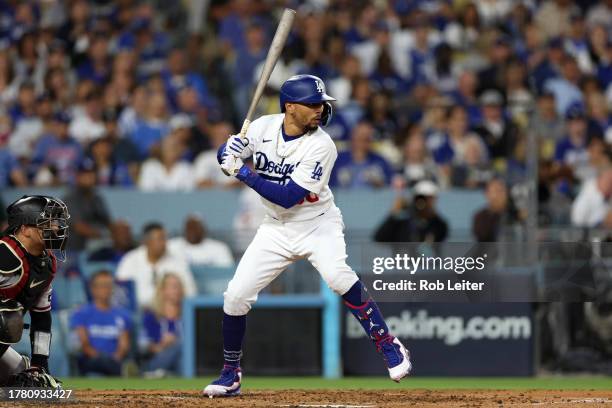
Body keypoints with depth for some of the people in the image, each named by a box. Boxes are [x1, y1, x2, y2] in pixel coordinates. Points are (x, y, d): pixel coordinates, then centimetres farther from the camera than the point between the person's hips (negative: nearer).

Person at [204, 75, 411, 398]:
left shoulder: (321, 146, -21)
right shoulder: (264, 127, -8)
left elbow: (288, 196, -26)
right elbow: (225, 154, 4)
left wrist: (244, 174, -26)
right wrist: (230, 153, -20)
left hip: (318, 225, -4)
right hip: (277, 228, 4)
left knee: (339, 277, -32)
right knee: (236, 296, -4)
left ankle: (389, 347, -20)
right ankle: (231, 375, 16)